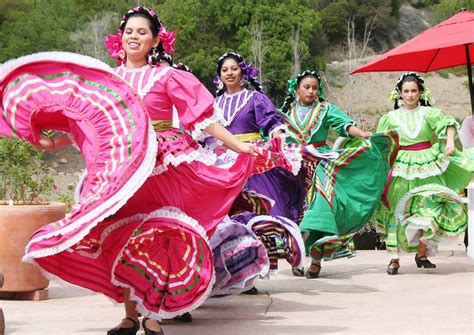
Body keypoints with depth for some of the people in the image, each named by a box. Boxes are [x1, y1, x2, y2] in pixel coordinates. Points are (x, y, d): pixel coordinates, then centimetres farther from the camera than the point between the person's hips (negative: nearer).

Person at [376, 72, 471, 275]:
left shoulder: (428, 113, 5)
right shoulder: (391, 118, 7)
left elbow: (447, 123, -11)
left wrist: (450, 140, -29)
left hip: (427, 166, 0)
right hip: (401, 169, 0)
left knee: (433, 206, -8)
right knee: (397, 212, -4)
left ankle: (421, 253, 8)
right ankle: (394, 259, 2)